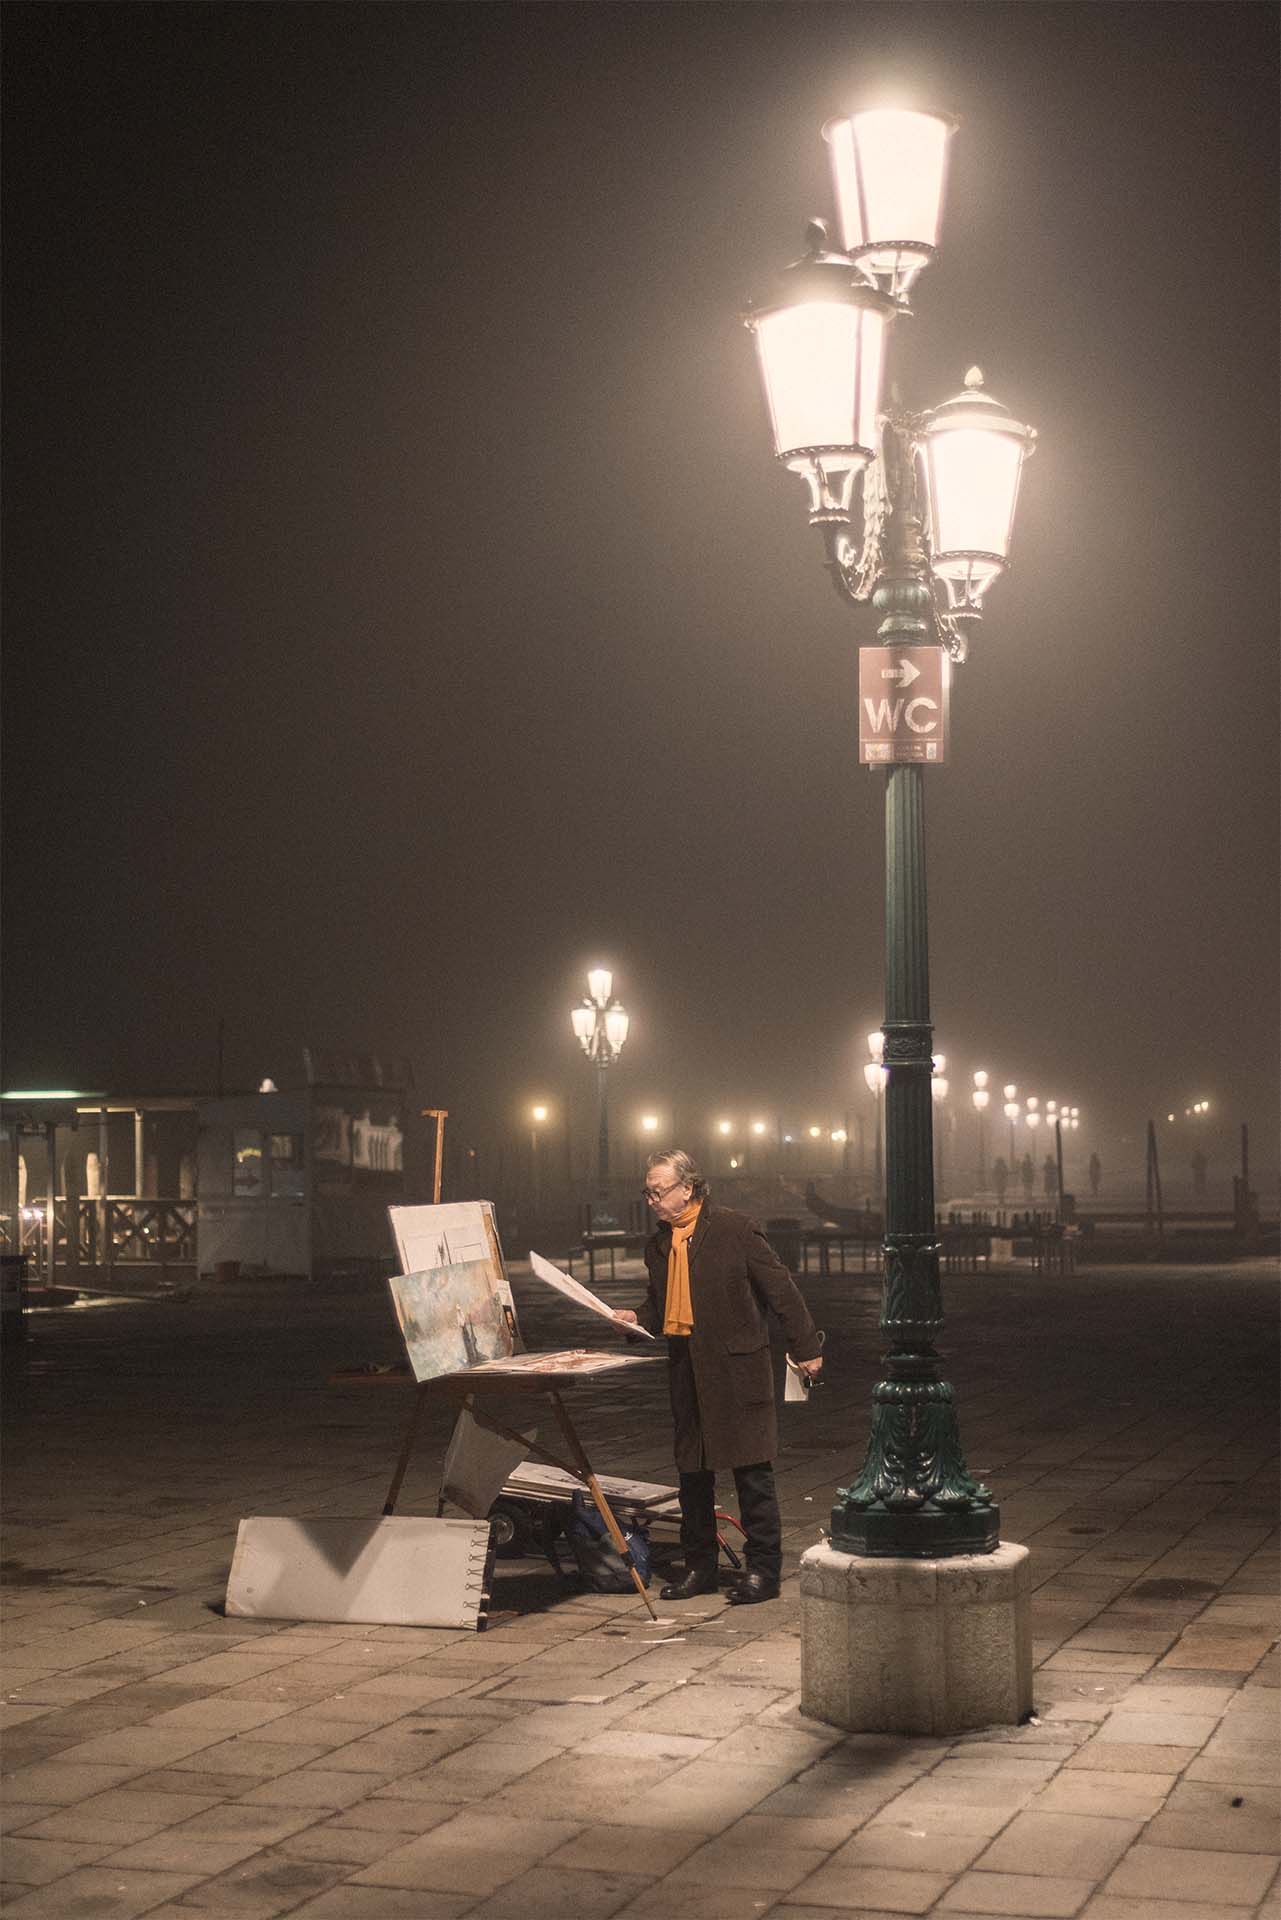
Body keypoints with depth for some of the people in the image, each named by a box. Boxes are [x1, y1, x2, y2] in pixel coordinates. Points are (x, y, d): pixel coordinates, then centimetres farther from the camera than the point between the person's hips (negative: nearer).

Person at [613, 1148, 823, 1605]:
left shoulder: (735, 1231, -8)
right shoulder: (658, 1245, 11)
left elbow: (781, 1289, -6)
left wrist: (806, 1348, -6)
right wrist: (636, 1319, 1)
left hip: (737, 1368, -6)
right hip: (685, 1370, 7)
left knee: (751, 1469, -3)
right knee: (692, 1471, 11)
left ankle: (763, 1568, 4)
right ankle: (698, 1566, 22)